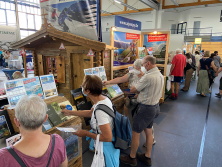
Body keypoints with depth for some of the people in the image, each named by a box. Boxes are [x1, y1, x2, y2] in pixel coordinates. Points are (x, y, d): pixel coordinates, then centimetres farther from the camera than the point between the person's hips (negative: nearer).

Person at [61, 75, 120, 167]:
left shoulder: (100, 110, -36)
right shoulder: (104, 98, -8)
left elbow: (108, 137, -31)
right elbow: (90, 113, 11)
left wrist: (86, 133, -20)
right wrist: (70, 112, 16)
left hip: (107, 147, -8)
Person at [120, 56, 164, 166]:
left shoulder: (148, 76, -25)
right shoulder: (160, 75, 5)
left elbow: (132, 90, -19)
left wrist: (138, 90, 2)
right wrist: (141, 91, 7)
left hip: (146, 108, -9)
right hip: (155, 106, 9)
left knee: (136, 133, 6)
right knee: (148, 131, 20)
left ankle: (132, 158, 25)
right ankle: (147, 157, 36)